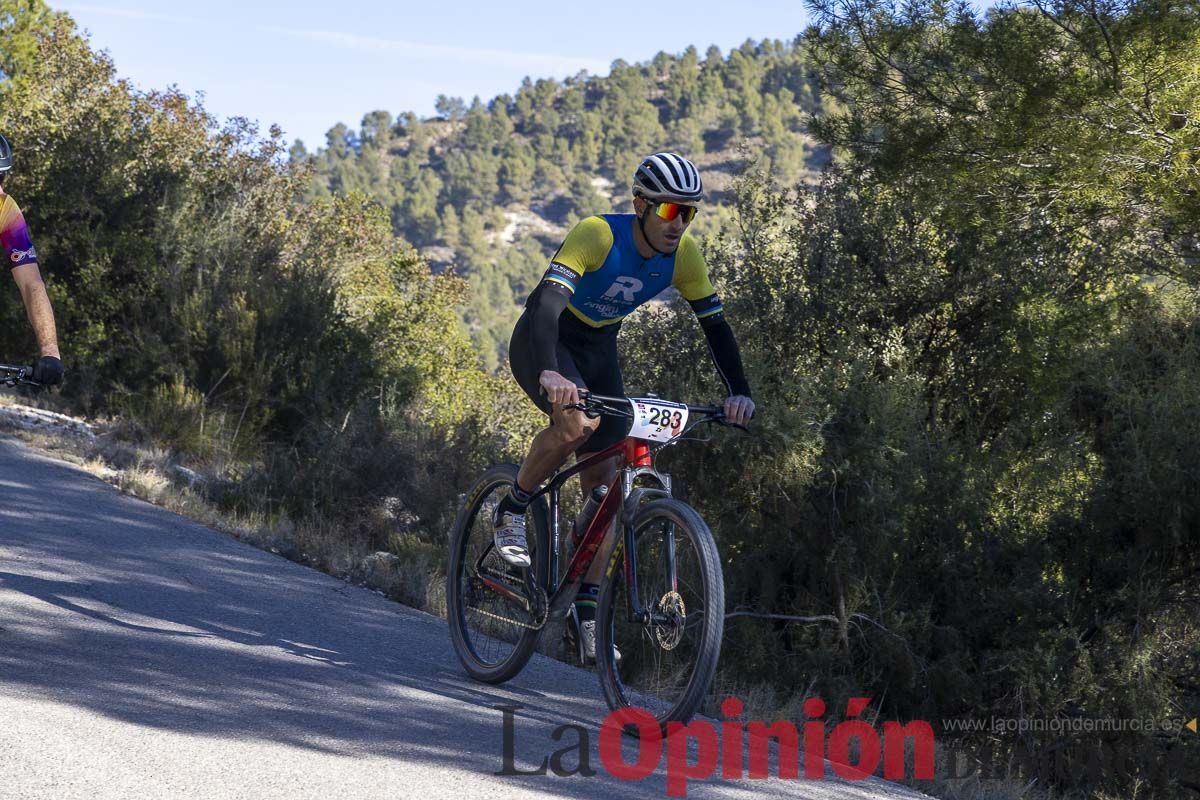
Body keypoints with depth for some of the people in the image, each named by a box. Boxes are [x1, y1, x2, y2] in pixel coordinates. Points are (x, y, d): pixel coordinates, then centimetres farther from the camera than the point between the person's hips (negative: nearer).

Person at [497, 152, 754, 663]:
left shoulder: (683, 252, -13)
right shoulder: (597, 235, -30)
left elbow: (715, 324, -7)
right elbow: (547, 302, -42)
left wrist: (739, 393, -21)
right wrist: (549, 373, -58)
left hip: (598, 350, 6)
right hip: (543, 342, -5)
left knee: (604, 481, -5)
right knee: (578, 422, -36)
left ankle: (587, 613, -1)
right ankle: (512, 511, -10)